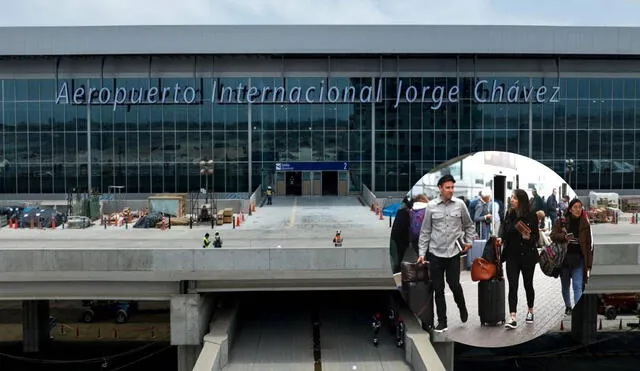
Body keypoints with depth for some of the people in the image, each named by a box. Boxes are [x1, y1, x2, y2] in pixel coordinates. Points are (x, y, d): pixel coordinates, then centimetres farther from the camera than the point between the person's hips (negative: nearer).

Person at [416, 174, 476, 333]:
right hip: (435, 253, 0)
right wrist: (422, 253, 0)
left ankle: (462, 307, 32)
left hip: (454, 252, 0)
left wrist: (469, 241, 3)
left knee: (454, 284, 0)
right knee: (438, 289, 4)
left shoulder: (460, 204, 0)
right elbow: (425, 231, 3)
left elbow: (469, 225, 14)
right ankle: (442, 322, 15)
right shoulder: (431, 206, -1)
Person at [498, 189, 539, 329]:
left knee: (528, 284, 13)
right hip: (512, 255, 3)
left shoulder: (531, 216, -9)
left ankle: (530, 311, 35)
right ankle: (513, 318, -9)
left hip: (527, 255, -2)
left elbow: (536, 236, -6)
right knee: (512, 286, -5)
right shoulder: (509, 214, 3)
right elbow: (504, 229, 13)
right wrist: (500, 238, -6)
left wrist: (528, 237, -26)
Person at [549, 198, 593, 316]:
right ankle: (568, 306, 32)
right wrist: (564, 237, -24)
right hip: (564, 258, 1)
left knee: (578, 285, -11)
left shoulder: (584, 224, 3)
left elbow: (589, 245, 3)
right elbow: (552, 235, -4)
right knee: (565, 285, 13)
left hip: (578, 259, -1)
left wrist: (588, 265, -1)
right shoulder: (561, 221, 2)